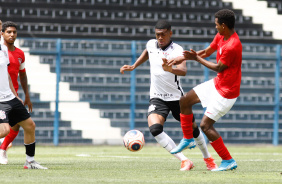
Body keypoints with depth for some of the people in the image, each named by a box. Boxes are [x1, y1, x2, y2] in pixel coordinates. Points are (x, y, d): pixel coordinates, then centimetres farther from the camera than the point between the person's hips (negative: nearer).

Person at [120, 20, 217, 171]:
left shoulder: (177, 50, -18)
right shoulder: (151, 44, -1)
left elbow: (183, 71, -38)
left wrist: (170, 69, -57)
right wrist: (133, 66, 22)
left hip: (176, 96, -3)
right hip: (157, 97, 3)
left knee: (192, 129, 11)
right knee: (154, 128, -24)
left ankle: (207, 158, 41)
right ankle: (184, 161, -22)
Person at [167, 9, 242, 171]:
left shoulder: (232, 46, -30)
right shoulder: (220, 37, 1)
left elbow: (219, 68, -21)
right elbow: (207, 52, 15)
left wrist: (196, 58, -13)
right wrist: (182, 58, 9)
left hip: (227, 91, -10)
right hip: (217, 83, 10)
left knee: (205, 125, -9)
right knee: (185, 101, 14)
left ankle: (229, 161, 0)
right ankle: (188, 139, 30)